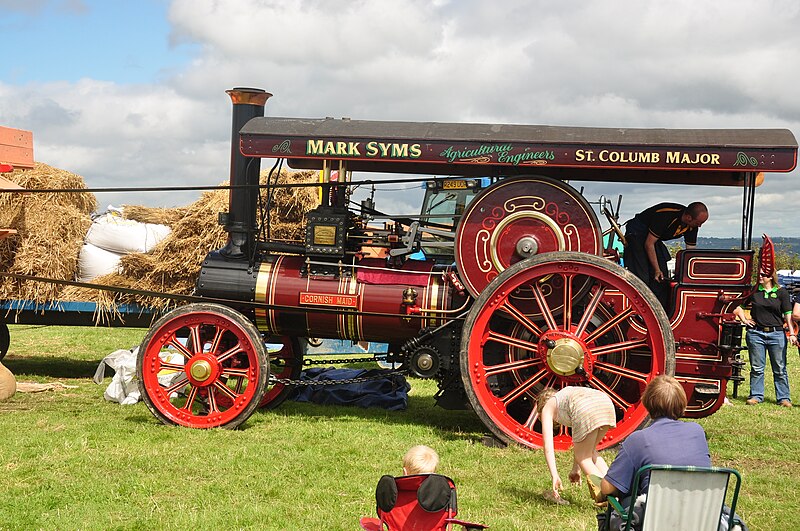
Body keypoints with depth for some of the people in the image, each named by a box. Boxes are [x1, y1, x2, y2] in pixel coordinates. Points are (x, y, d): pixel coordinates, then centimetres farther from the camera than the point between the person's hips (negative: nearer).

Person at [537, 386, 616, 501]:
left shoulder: (547, 407, 29)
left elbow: (548, 446, 16)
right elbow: (579, 439, 47)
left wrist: (554, 476, 12)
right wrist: (576, 469, 52)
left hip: (586, 410, -6)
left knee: (584, 457, 14)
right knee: (590, 451, 27)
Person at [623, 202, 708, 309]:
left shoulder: (692, 226, -12)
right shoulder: (665, 216, -34)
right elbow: (649, 244, -27)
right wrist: (657, 270, -23)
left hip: (654, 239, 8)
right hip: (636, 234, -8)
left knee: (662, 278, 0)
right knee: (641, 277, -18)